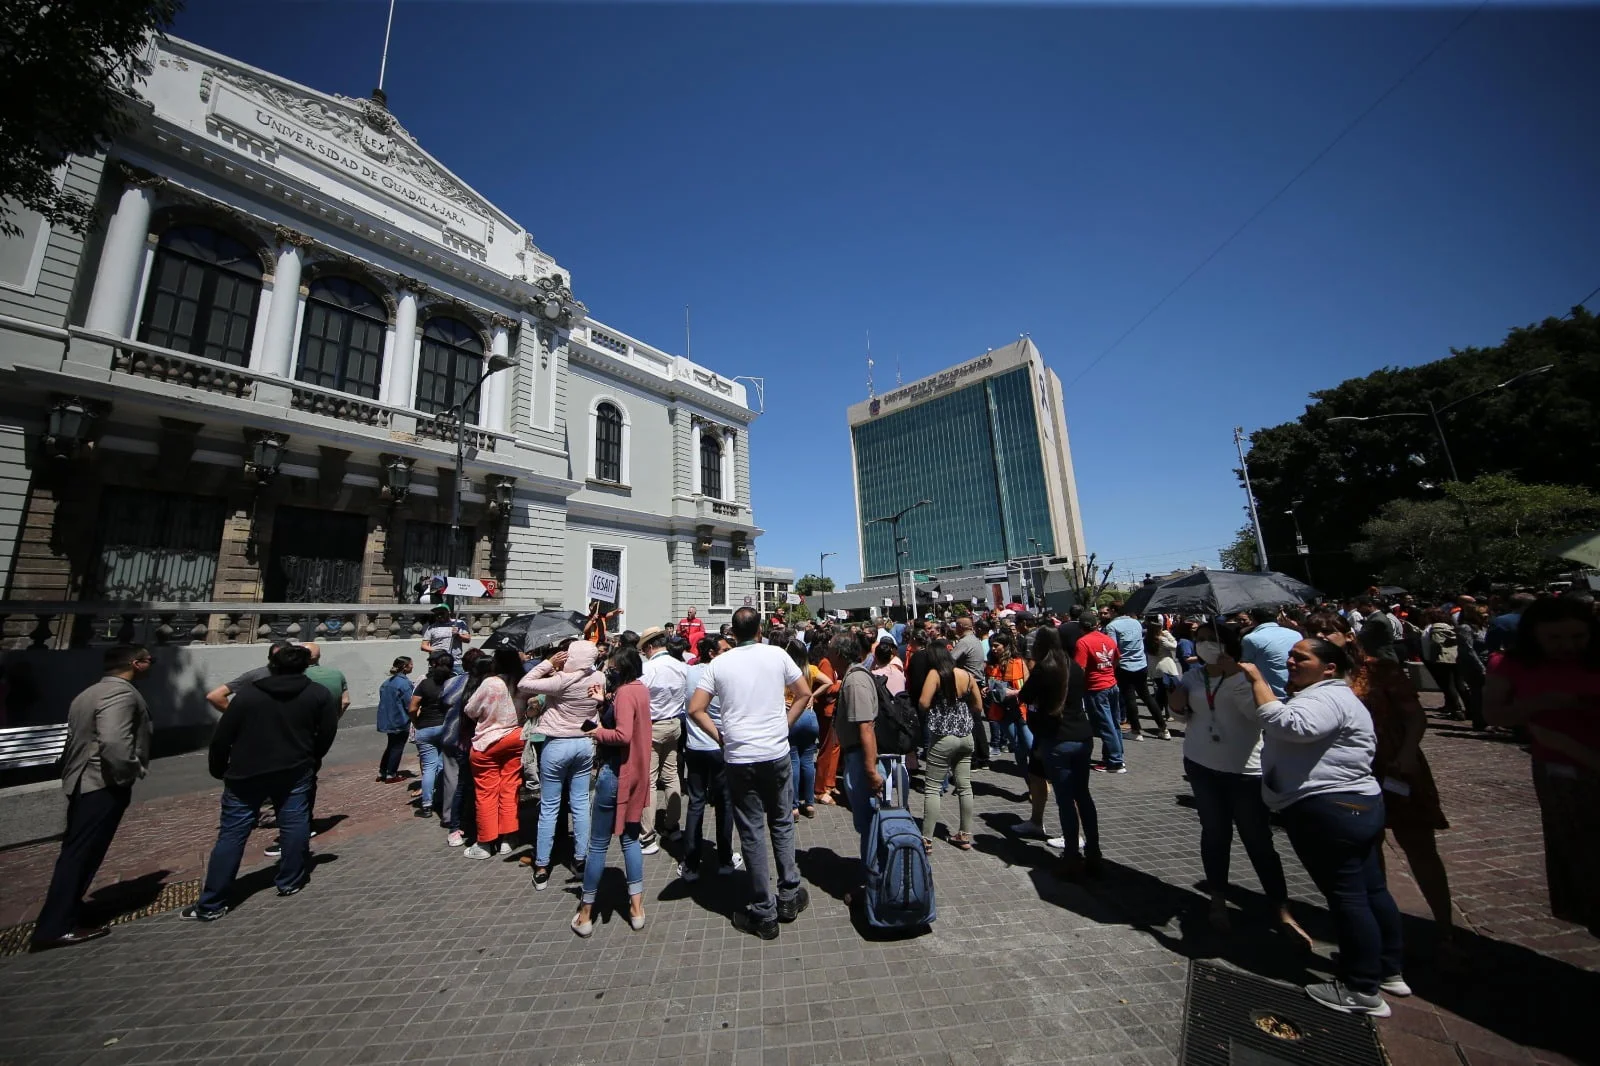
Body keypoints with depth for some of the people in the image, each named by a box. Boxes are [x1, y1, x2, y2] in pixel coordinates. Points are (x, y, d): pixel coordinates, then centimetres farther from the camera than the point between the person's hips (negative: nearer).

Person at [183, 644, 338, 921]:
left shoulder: (247, 693, -5)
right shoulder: (319, 694, -3)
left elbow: (221, 738, -3)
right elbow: (328, 732, -1)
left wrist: (218, 770, 12)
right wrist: (311, 759, 16)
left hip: (246, 774, 0)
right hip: (295, 771, 0)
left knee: (231, 836, 7)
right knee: (294, 826, 10)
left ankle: (211, 905, 11)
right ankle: (290, 883, 18)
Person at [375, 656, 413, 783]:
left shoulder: (388, 681, 7)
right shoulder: (404, 682, -19)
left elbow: (383, 698, 13)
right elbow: (409, 704, -18)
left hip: (387, 719, 8)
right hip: (400, 720, -8)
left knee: (391, 745, 20)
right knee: (397, 747, 5)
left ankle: (382, 772, 25)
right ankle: (391, 775, 11)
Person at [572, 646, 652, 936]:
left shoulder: (625, 693, -21)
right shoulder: (641, 689, 5)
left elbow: (623, 735, -28)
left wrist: (598, 732, -13)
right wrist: (604, 701, 3)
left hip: (616, 773, -8)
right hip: (635, 774, 9)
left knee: (598, 844, 7)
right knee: (630, 838, 17)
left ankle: (585, 913, 22)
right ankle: (636, 907, 22)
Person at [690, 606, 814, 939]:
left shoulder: (719, 663, -3)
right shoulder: (777, 655, -3)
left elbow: (695, 709, -5)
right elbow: (805, 694, 2)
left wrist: (719, 736, 3)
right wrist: (784, 725, 8)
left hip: (739, 758, -1)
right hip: (777, 753, 1)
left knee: (751, 832, 10)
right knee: (782, 824, 19)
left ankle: (764, 914, 22)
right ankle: (789, 897, 31)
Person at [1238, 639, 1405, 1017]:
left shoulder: (1326, 697, -17)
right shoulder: (1323, 694, 19)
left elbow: (1287, 725, -35)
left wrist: (1258, 679, -30)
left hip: (1328, 812, -11)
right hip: (1358, 807, 11)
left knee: (1346, 895, -2)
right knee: (1372, 890, 18)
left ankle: (1363, 990, 8)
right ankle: (1389, 971, 31)